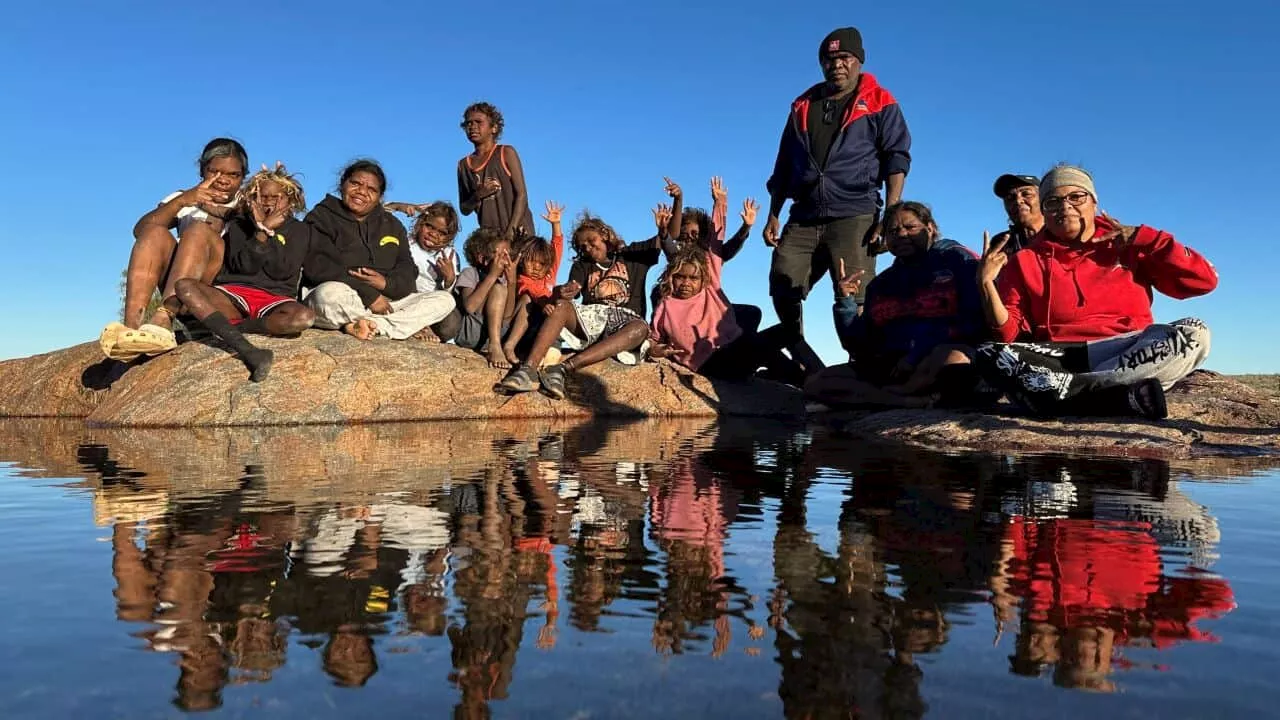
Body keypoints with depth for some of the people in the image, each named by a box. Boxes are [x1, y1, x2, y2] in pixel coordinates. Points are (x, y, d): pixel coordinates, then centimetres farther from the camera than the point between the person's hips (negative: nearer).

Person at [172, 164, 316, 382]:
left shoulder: (299, 230, 13)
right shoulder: (238, 224, 17)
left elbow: (282, 271, -2)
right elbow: (242, 265, 0)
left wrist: (267, 232, -8)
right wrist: (262, 231, -10)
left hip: (274, 299, -2)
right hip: (233, 293, 2)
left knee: (305, 317, -36)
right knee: (185, 286, -29)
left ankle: (228, 327, -26)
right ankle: (247, 351, -44)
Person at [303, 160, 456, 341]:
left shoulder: (392, 225, 20)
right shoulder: (321, 218, 5)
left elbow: (407, 271, 9)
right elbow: (316, 268, -12)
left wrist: (387, 283, -16)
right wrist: (369, 295, -19)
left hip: (386, 303, 6)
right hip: (339, 303, -5)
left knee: (445, 300, -12)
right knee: (331, 293, -40)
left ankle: (371, 325, -28)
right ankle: (408, 325, -24)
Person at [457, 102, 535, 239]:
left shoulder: (506, 153, 2)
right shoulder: (463, 165, 12)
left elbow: (521, 195, -5)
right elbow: (464, 209, 15)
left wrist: (510, 231, -15)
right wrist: (477, 196, -7)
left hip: (517, 230, -3)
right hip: (488, 233, 3)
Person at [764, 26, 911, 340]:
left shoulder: (879, 103, 9)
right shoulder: (803, 106, 21)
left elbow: (897, 159, 0)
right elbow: (783, 167, 23)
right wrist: (773, 215, 14)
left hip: (854, 217, -4)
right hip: (803, 219, 4)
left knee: (854, 301, -11)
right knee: (782, 290, -4)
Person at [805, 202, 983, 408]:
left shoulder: (956, 259, 6)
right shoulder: (880, 284, 20)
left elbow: (976, 321, -8)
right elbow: (860, 347, 16)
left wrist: (917, 355, -15)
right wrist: (845, 302, 1)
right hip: (891, 366, 5)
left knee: (951, 356, -41)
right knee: (815, 384, -15)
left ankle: (872, 396, -19)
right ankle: (917, 401, -27)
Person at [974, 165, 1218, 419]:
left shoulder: (1129, 247, 15)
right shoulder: (1025, 261, 12)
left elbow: (1204, 279, 6)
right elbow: (1007, 333, 4)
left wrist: (1145, 237, 0)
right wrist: (986, 282, -9)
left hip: (1131, 355, 1)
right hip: (1057, 359, -1)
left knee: (1194, 333, -25)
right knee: (989, 356, -28)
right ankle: (1127, 397, -36)